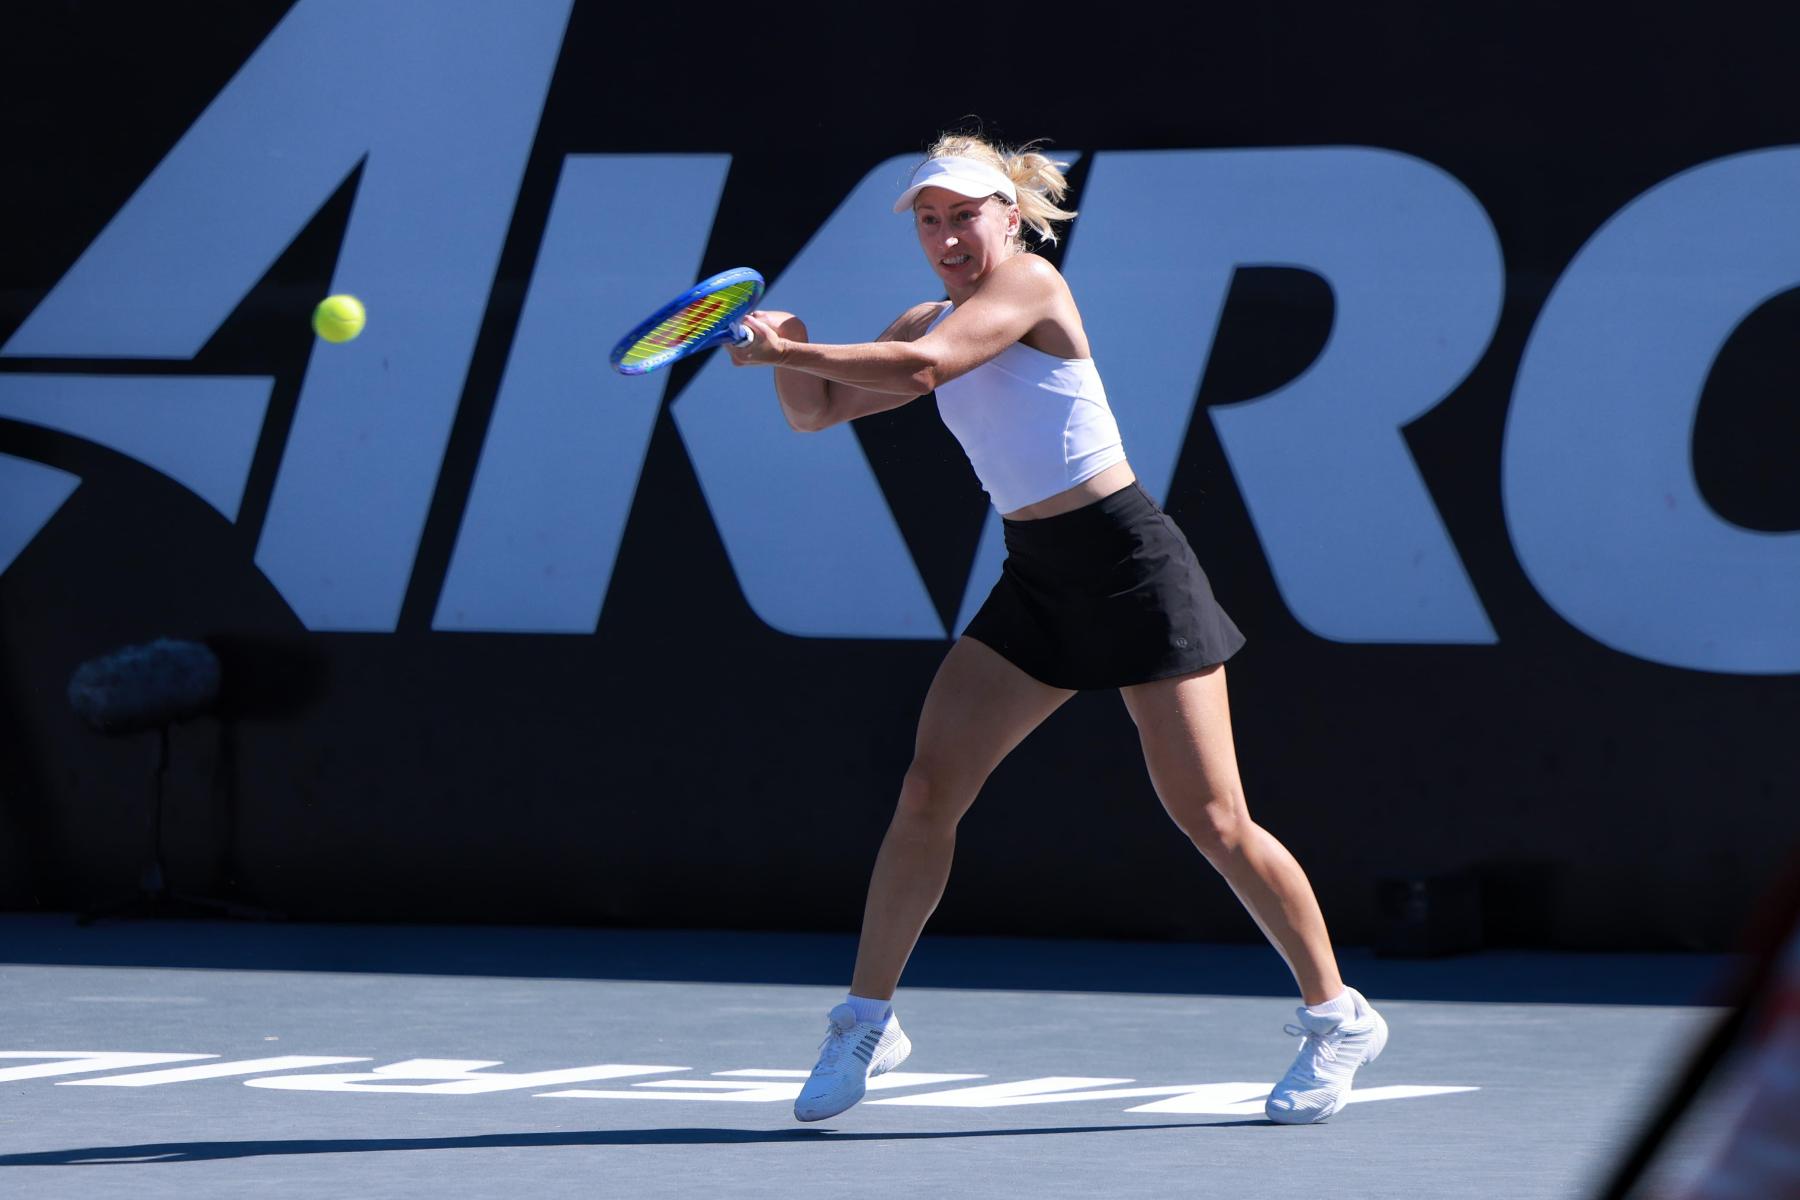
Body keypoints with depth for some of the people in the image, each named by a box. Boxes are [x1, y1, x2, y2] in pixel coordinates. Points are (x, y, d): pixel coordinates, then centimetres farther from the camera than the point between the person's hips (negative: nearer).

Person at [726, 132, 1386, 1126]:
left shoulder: (1031, 283, -12)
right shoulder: (929, 322, 11)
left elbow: (921, 369, -26)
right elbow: (817, 410, 12)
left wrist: (783, 348, -20)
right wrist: (789, 349, -9)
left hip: (1127, 563, -7)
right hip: (1036, 583, 7)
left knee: (1211, 819, -6)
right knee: (928, 790, -4)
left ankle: (1337, 1017, 8)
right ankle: (866, 1021, 6)